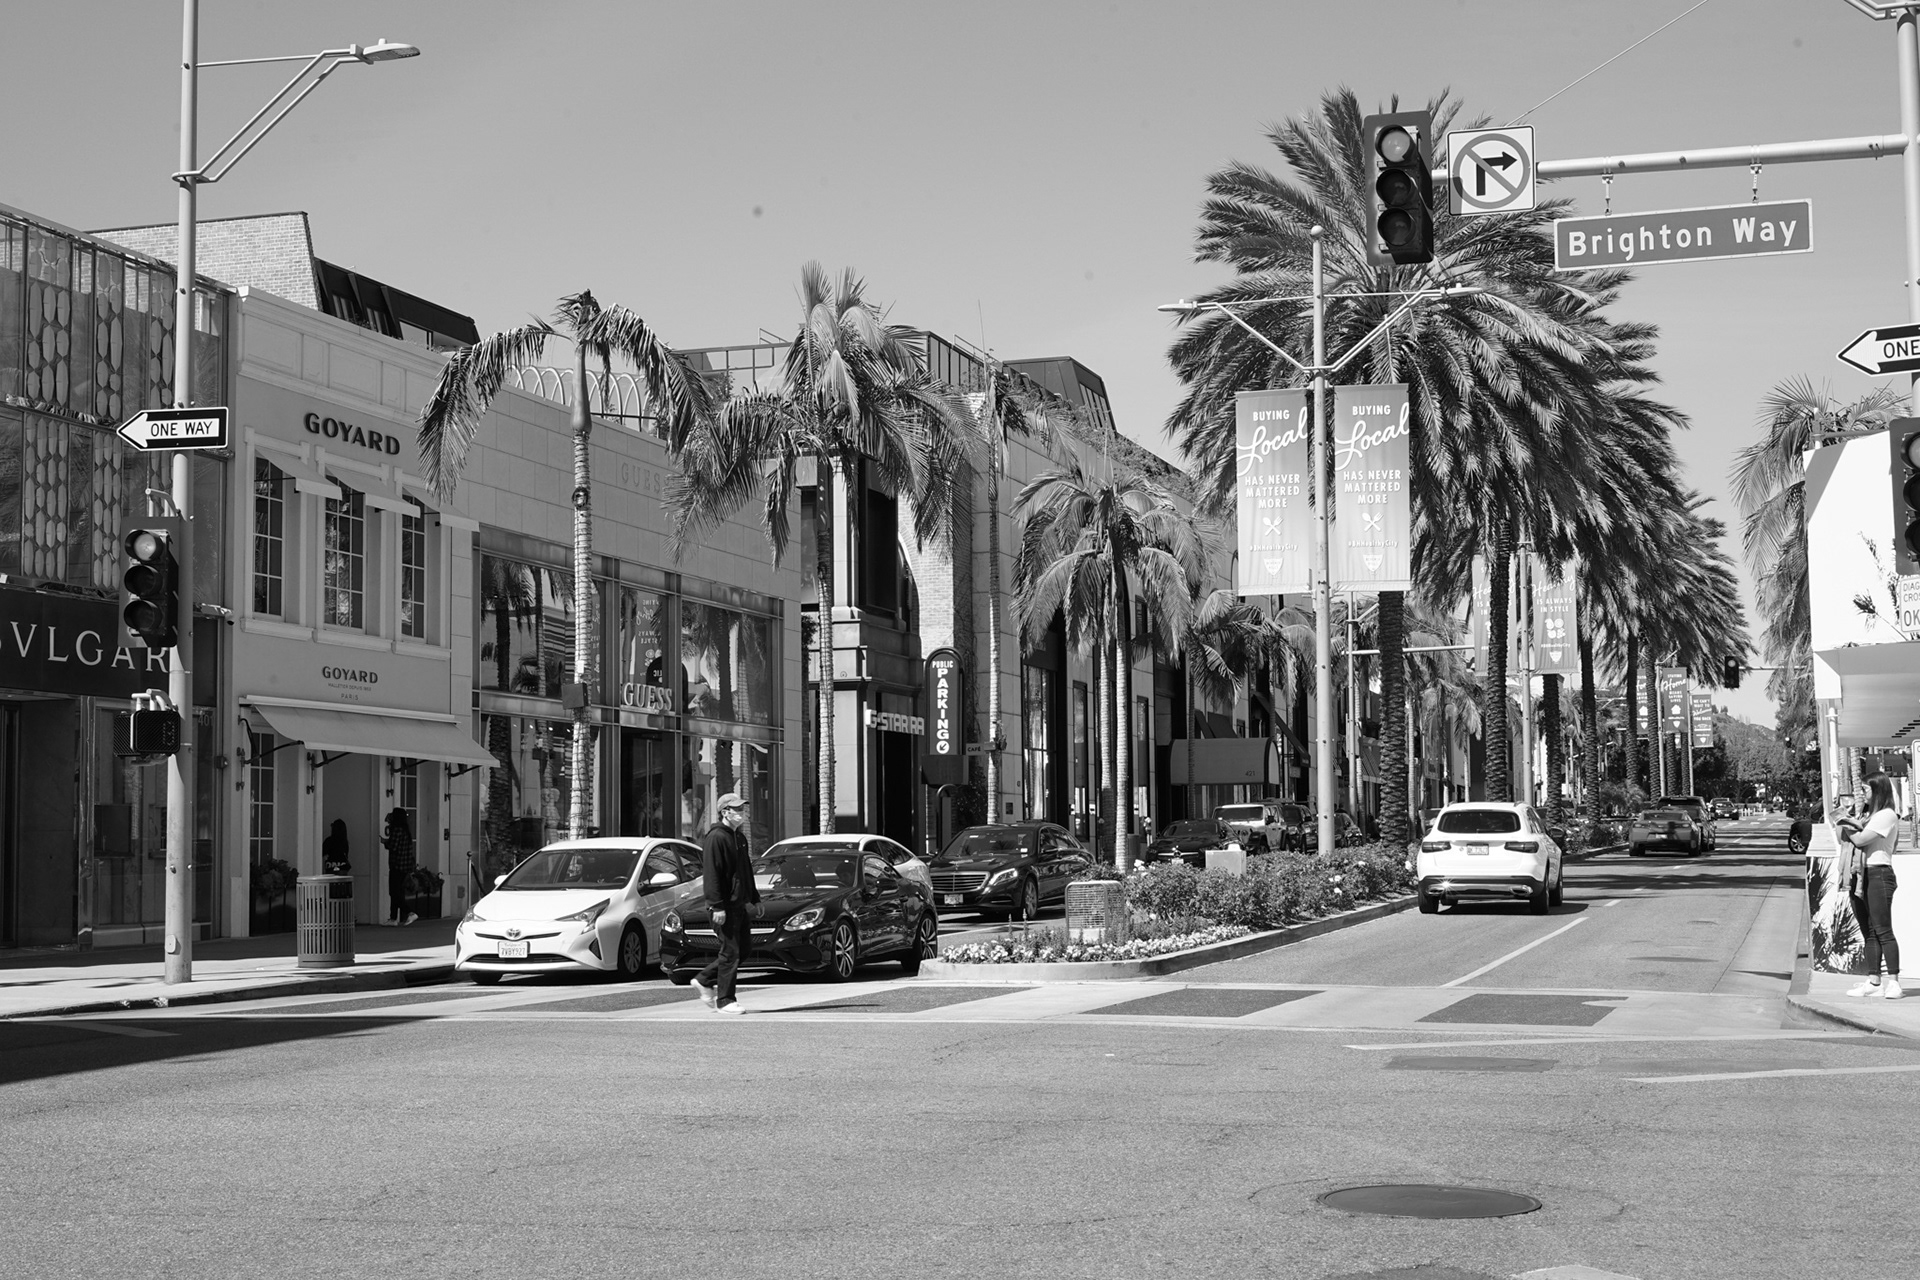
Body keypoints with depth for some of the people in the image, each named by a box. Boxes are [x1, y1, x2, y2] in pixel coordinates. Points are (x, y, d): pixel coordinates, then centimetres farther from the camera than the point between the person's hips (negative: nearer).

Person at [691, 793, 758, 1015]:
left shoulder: (740, 838, 17)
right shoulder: (716, 837, -12)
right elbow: (712, 874, -17)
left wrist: (754, 899, 23)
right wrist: (717, 906, -21)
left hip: (739, 904, 9)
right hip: (725, 905, -9)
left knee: (742, 948, 11)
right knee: (730, 952, -6)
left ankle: (704, 980, 23)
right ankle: (725, 1000, 2)